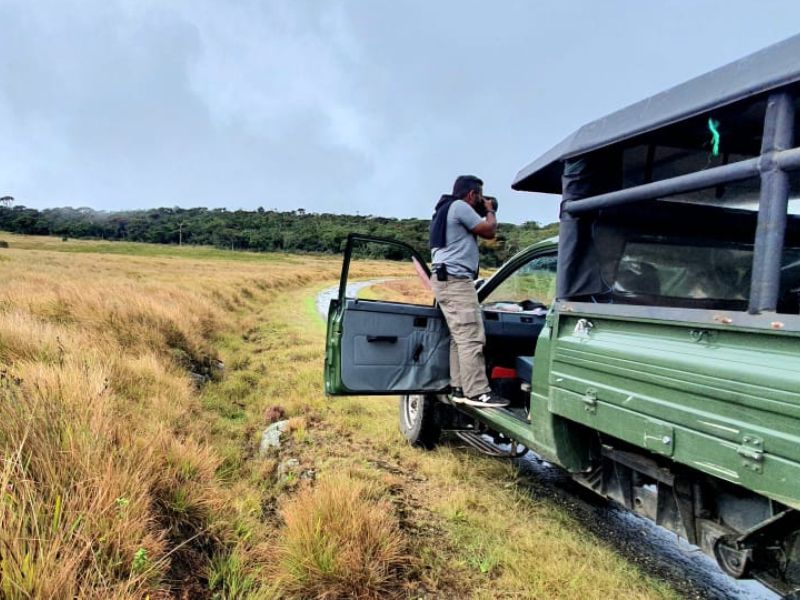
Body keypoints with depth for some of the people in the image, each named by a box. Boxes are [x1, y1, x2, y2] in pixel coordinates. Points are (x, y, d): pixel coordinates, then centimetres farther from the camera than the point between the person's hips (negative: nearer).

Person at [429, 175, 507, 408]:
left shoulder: (447, 209, 25)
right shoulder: (460, 207, -8)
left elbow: (473, 235, 32)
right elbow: (489, 231, -7)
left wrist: (484, 211, 25)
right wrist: (490, 211, 11)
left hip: (448, 279, 11)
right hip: (455, 279, -11)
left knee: (460, 337, 9)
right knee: (472, 337, -14)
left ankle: (459, 388, 8)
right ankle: (477, 392, -15)